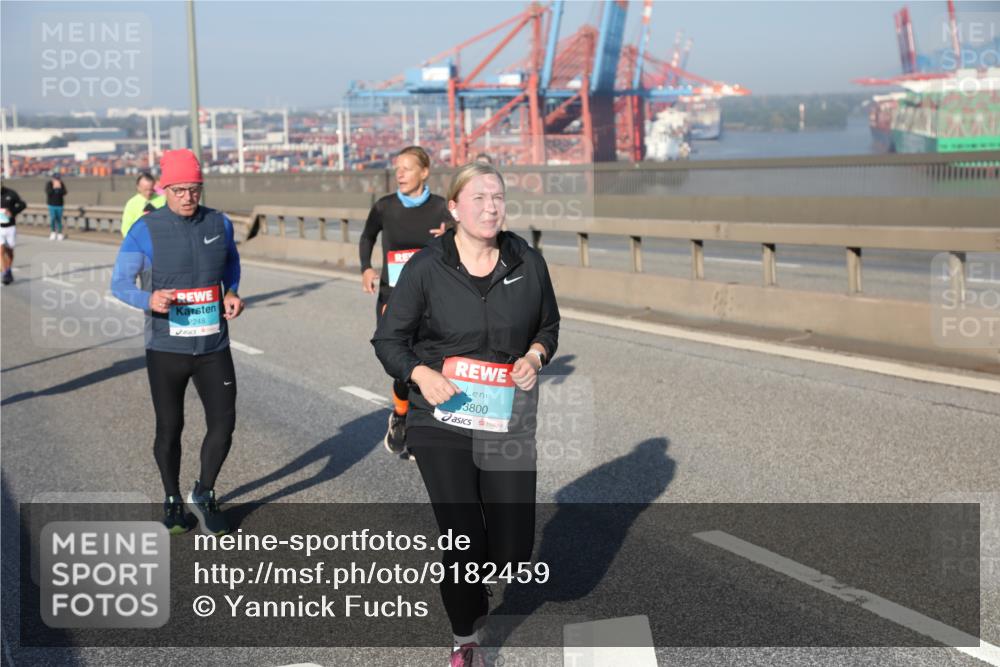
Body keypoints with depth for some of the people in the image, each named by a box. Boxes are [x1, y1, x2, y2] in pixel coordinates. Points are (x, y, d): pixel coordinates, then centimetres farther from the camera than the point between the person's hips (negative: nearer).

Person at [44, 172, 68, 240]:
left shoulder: (62, 184, 0)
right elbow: (48, 192, -17)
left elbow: (64, 193, -8)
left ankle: (59, 234, 10)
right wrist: (54, 188, -23)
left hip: (59, 204, 2)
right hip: (52, 204, -2)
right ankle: (53, 232, 7)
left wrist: (60, 188, -21)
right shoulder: (49, 184, -6)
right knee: (52, 218, -11)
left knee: (59, 219, 2)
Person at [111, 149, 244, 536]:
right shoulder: (145, 230, -10)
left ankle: (204, 495, 23)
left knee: (223, 425, -1)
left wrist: (232, 292, 2)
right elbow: (119, 283, -7)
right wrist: (149, 300, -28)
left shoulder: (219, 224, 1)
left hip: (213, 349, 2)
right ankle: (173, 501, 31)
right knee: (169, 429, 10)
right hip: (165, 349, -2)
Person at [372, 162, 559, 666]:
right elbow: (388, 339, 0)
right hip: (442, 424, -3)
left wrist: (535, 356, -5)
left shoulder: (527, 263, 2)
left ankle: (473, 579, 42)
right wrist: (421, 374, -17)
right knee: (465, 544, -3)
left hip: (507, 423, 3)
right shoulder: (426, 268, -7)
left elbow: (548, 326, 16)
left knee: (514, 548, 4)